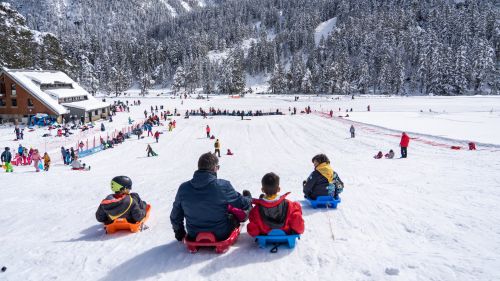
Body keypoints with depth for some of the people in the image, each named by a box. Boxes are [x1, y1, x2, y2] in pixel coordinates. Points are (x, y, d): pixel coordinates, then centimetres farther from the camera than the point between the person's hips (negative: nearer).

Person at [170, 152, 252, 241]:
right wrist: (248, 197, 16)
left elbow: (175, 217, -2)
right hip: (221, 236, -3)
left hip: (194, 237, 4)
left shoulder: (183, 188, -13)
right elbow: (243, 204, -8)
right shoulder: (223, 186, -23)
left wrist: (179, 233, 18)